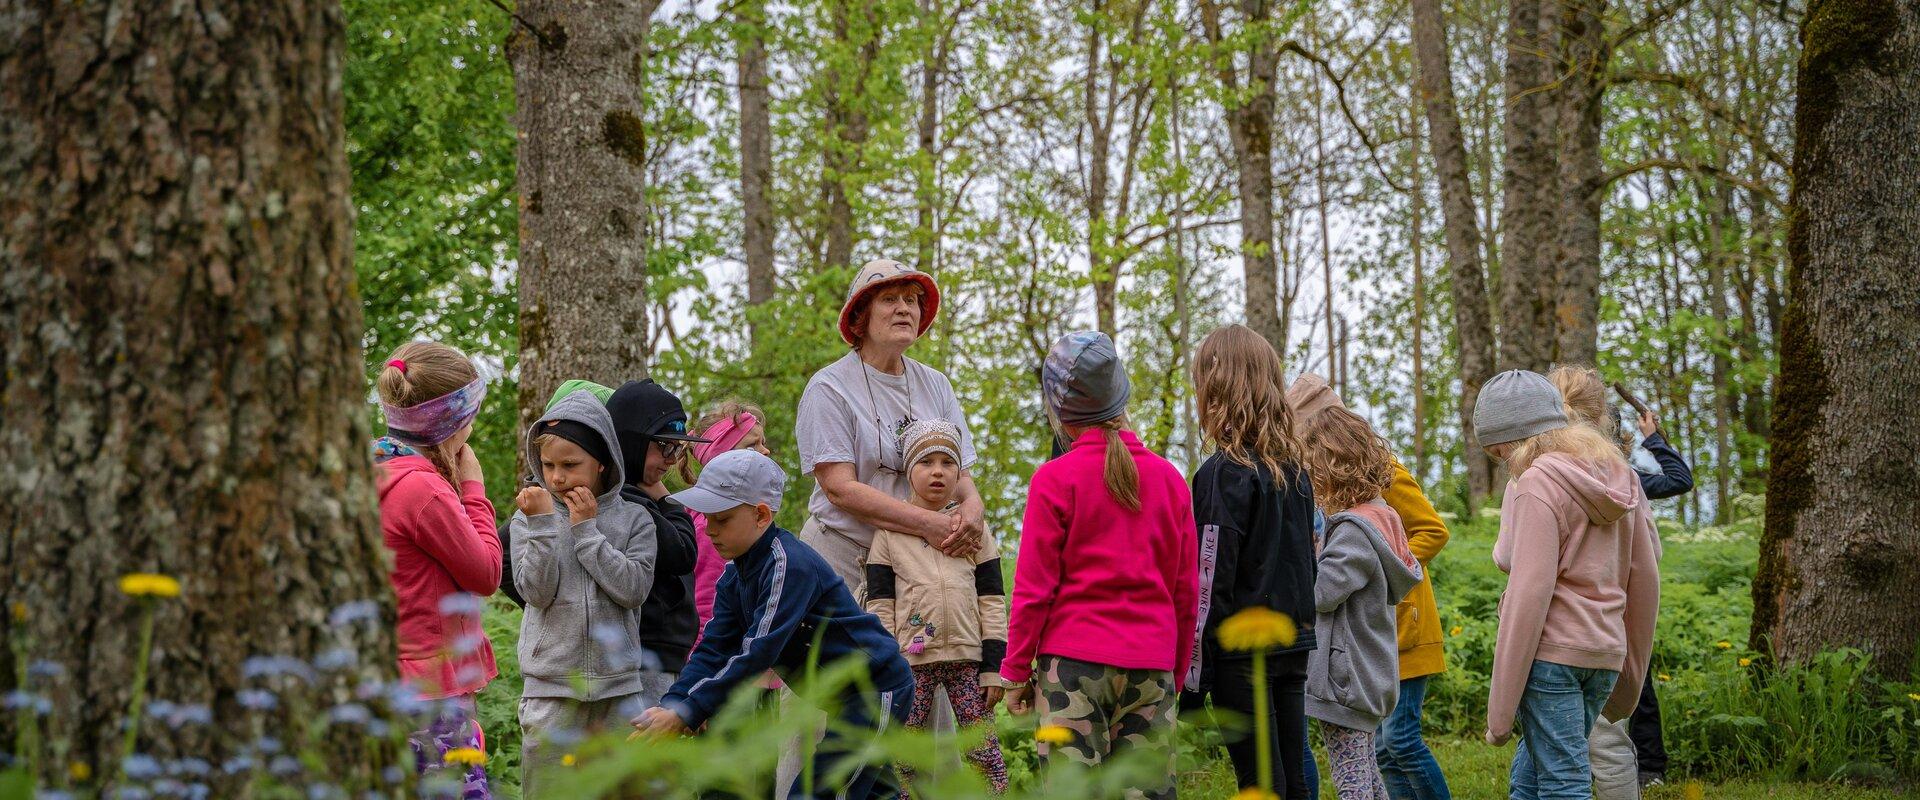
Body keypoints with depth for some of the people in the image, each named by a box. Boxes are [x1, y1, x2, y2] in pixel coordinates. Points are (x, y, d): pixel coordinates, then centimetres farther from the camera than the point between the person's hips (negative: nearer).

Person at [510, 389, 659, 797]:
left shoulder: (633, 519, 2)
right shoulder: (531, 516, 3)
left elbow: (633, 589, -11)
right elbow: (536, 592, -8)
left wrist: (586, 529, -11)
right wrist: (543, 523, -16)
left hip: (620, 686, 1)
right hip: (551, 688, 0)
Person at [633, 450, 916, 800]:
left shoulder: (789, 564, -24)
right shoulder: (735, 577, 5)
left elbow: (757, 654, -29)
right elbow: (713, 650, -1)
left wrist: (684, 715, -31)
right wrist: (670, 706, -18)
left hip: (878, 688, -10)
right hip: (848, 697, 10)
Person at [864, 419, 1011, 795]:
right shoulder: (889, 531, 5)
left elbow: (992, 599, 6)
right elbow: (879, 605, 3)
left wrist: (993, 665, -1)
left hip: (968, 655, 1)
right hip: (911, 658, -1)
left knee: (985, 750, 0)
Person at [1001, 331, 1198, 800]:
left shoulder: (1055, 479, -5)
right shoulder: (1171, 479, 7)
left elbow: (1033, 588, -5)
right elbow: (1187, 592, 10)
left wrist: (1015, 672, 3)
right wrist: (1178, 674, 19)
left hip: (1074, 659, -3)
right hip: (1152, 665, 4)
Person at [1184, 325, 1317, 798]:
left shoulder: (1223, 474, -14)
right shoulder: (1293, 468, 9)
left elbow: (1211, 581, -16)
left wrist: (1193, 670, -12)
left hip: (1241, 652, -7)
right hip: (1294, 644, 7)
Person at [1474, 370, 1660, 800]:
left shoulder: (1538, 484, -12)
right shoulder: (1617, 478, 12)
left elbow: (1530, 593, -18)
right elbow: (1645, 575, 15)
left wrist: (1501, 708, -15)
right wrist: (1628, 672, 25)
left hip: (1550, 650, -8)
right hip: (1605, 652, 8)